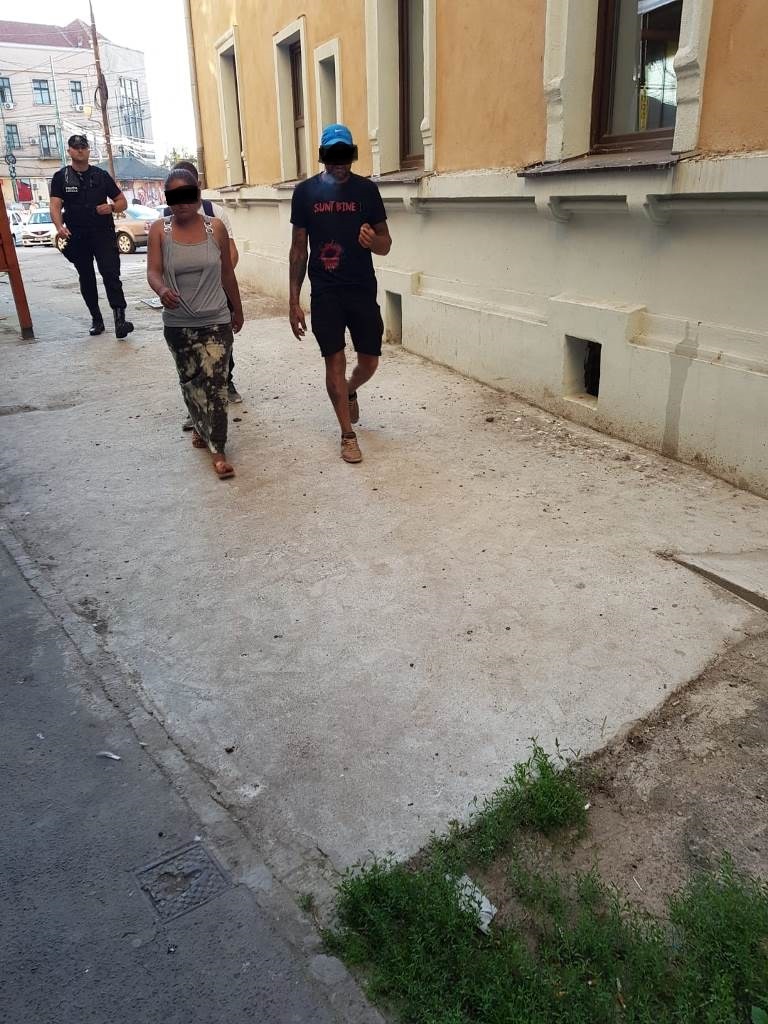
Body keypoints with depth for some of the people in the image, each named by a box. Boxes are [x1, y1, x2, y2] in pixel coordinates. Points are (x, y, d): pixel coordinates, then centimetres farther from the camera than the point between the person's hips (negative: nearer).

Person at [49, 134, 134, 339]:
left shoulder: (101, 175, 10)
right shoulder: (61, 177, 7)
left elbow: (122, 202, 14)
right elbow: (55, 206, -3)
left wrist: (111, 207, -10)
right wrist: (60, 227, -24)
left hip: (104, 234, -1)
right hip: (77, 236, 1)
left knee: (111, 274, -17)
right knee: (86, 279, 8)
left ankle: (120, 319, -25)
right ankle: (96, 320, 17)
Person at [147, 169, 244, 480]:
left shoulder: (215, 228, -3)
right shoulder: (159, 230, -3)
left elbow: (227, 273, 6)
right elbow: (153, 271, -11)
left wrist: (237, 310, 14)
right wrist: (162, 290, -34)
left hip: (215, 320, -1)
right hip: (177, 323, 2)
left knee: (215, 382, -8)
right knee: (190, 380, 15)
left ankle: (217, 450, -3)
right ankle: (200, 425, 40)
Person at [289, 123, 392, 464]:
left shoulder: (366, 190, 1)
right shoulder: (305, 192, 1)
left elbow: (385, 244, 5)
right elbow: (298, 249, 4)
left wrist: (374, 240, -20)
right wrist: (294, 301, 1)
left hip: (362, 289, 1)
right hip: (324, 293, -1)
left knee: (369, 361, 5)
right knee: (335, 361, 0)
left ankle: (351, 390, 42)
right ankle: (348, 435, 13)